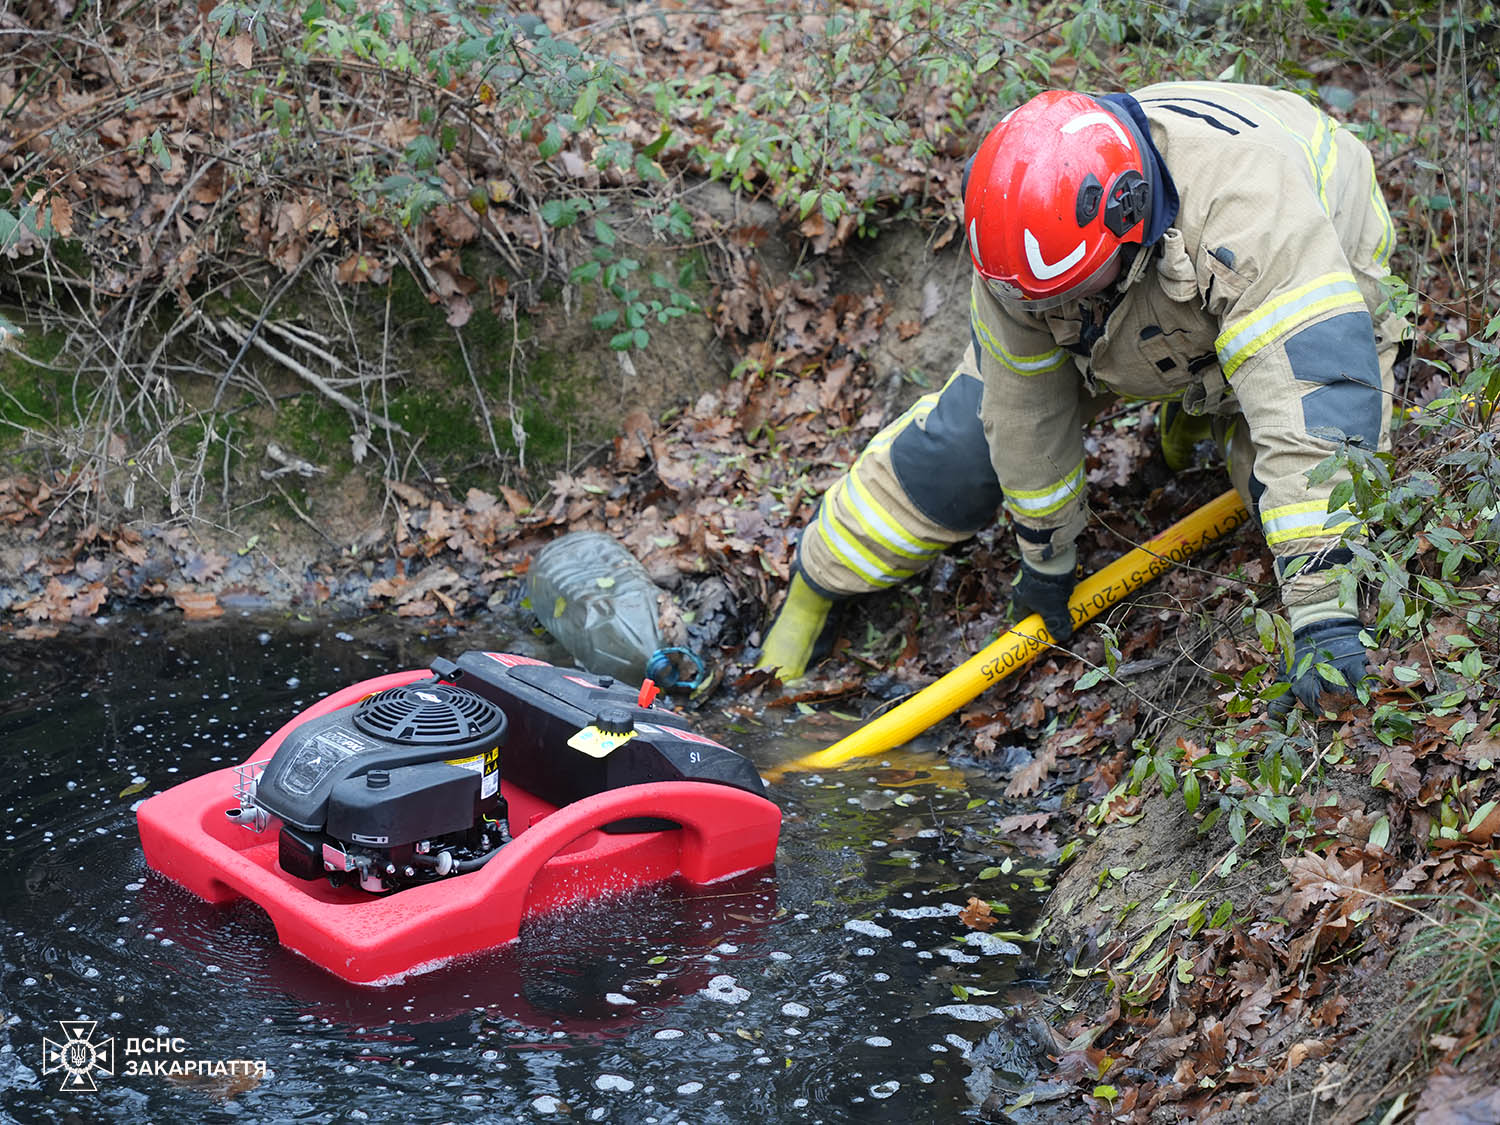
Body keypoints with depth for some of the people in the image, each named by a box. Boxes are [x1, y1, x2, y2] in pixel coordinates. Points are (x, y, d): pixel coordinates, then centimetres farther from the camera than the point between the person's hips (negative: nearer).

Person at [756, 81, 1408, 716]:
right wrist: (1047, 555, -8)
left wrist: (1324, 611, -58)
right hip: (1135, 326, 2)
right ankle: (812, 586, 20)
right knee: (959, 450, -4)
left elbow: (1313, 399, -54)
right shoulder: (1027, 224, -34)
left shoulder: (1247, 204, -50)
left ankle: (1203, 410, 10)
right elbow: (1026, 402, -20)